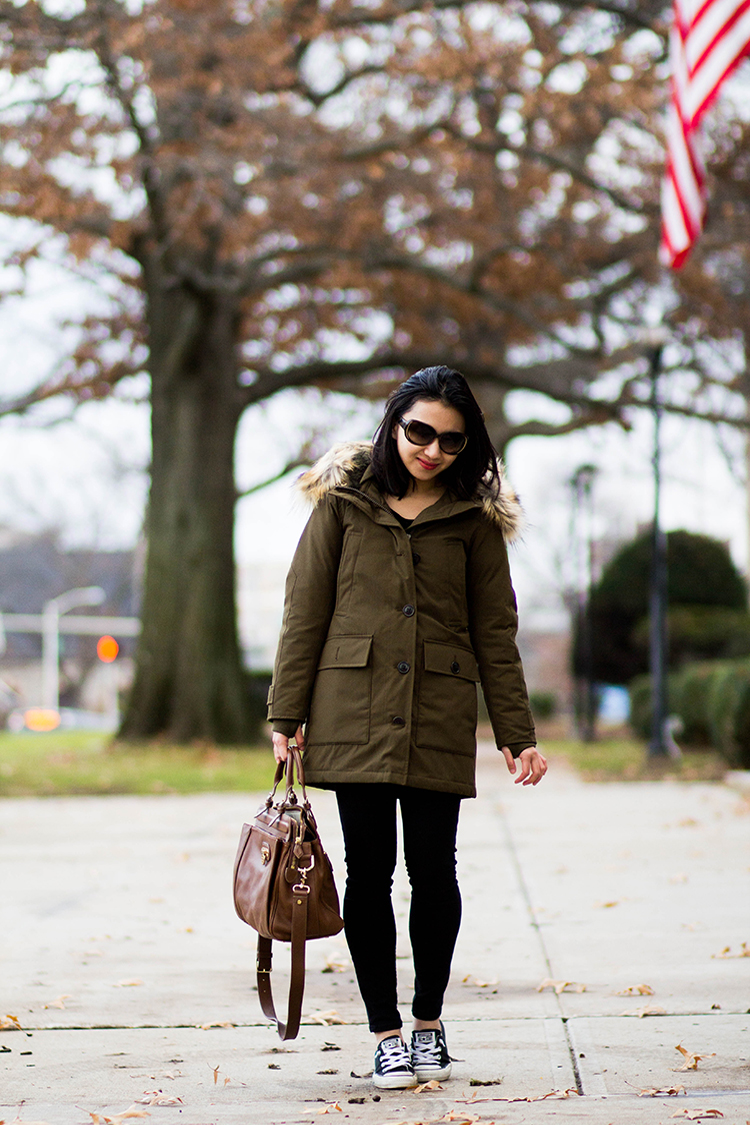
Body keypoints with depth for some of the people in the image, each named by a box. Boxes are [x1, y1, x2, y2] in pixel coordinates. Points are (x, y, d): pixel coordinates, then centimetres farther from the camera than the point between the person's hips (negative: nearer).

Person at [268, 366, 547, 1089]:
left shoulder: (474, 519, 7)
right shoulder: (344, 503, 5)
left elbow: (495, 634, 9)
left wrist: (516, 733, 5)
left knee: (433, 868, 1)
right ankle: (385, 1034, 11)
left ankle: (429, 1022, 21)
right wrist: (287, 715, 0)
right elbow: (304, 613, 5)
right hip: (355, 712, 0)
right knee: (369, 870, 0)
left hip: (438, 721, 1)